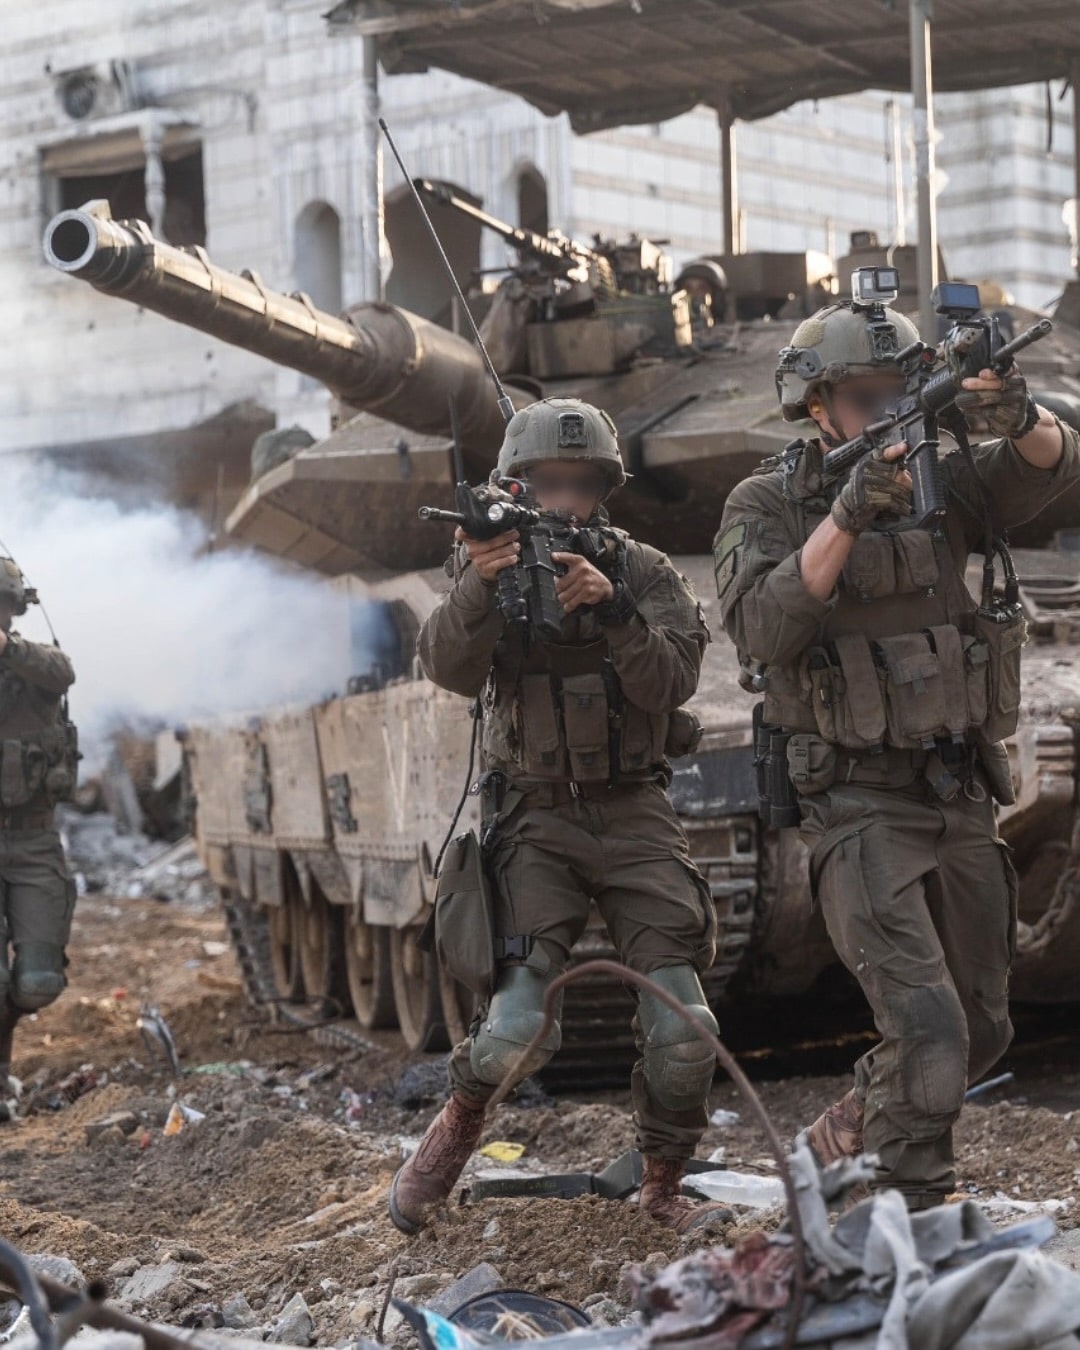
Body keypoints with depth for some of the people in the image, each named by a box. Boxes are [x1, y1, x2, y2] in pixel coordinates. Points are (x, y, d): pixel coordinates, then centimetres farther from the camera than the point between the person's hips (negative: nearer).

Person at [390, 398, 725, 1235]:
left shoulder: (646, 574, 5)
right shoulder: (494, 572, 2)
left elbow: (673, 681, -10)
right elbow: (451, 668, -16)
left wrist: (612, 610, -25)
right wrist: (479, 584, -34)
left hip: (637, 819, 2)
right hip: (537, 823, -1)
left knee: (683, 1029, -8)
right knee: (514, 1029, -15)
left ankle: (665, 1187, 15)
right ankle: (461, 1121, 16)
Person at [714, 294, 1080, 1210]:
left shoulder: (937, 484, 6)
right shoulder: (766, 507, -5)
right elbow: (762, 628, -22)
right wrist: (847, 513, -31)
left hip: (961, 800, 6)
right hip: (859, 807, -6)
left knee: (981, 1029, 15)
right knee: (927, 1028, -18)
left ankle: (847, 1133, 38)